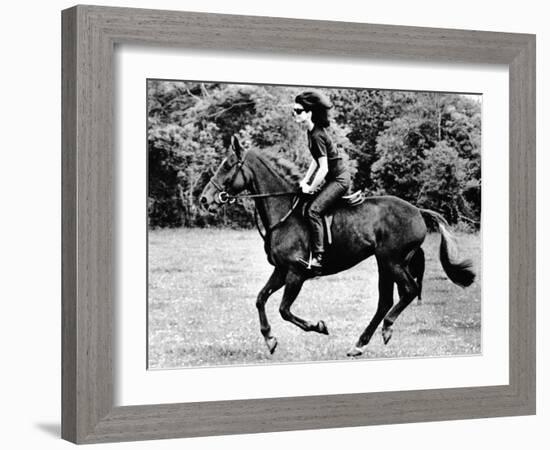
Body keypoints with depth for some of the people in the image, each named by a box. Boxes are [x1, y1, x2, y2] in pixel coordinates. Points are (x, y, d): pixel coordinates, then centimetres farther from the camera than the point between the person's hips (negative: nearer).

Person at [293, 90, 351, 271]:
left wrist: (310, 188, -13)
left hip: (339, 180, -10)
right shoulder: (312, 132, 8)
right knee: (303, 206, 13)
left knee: (314, 211, -23)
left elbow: (323, 168, -23)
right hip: (334, 178, 11)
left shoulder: (317, 136, -22)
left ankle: (317, 258, -27)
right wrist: (305, 180, 12)